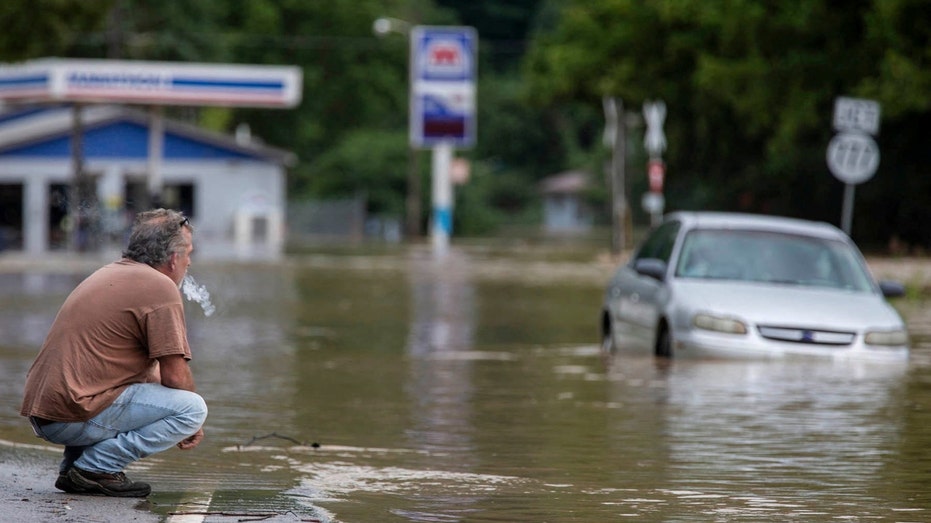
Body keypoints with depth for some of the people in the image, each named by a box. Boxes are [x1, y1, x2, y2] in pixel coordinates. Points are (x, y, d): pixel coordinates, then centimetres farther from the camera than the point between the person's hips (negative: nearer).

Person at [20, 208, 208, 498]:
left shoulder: (110, 273, 22)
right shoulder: (160, 288, -7)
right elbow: (175, 376, -10)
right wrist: (191, 424, 9)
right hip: (75, 417, -9)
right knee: (193, 408, -10)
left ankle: (73, 464, 15)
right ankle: (96, 468, -10)